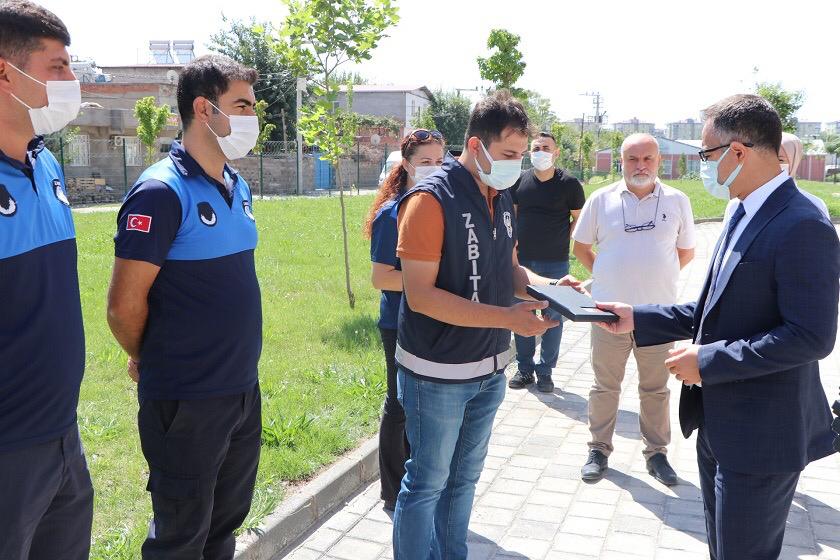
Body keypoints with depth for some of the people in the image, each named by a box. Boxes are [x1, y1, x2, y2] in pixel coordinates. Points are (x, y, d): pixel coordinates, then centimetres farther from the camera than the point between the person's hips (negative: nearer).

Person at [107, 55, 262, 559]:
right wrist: (148, 360, 1)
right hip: (186, 400, -7)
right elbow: (125, 305, -17)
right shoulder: (162, 192, -18)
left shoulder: (239, 187, 7)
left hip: (243, 386, 7)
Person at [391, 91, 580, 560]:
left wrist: (547, 285, -6)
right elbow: (421, 295, -23)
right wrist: (508, 319, -27)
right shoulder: (431, 200, -18)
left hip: (491, 370, 7)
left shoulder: (503, 200, 5)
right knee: (427, 483, 7)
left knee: (465, 478, 20)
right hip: (437, 374, -7)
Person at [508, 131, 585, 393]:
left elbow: (579, 219, 4)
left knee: (553, 316, 4)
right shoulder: (519, 181, 3)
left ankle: (545, 371, 18)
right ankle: (525, 368, 23)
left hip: (555, 261, -2)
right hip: (522, 259, 3)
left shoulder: (569, 184, -4)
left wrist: (562, 241, -6)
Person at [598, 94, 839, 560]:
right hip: (719, 423, 9)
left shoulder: (802, 227, -21)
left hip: (760, 434, -9)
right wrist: (637, 319, 5)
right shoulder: (745, 215, 9)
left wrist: (707, 360, -21)